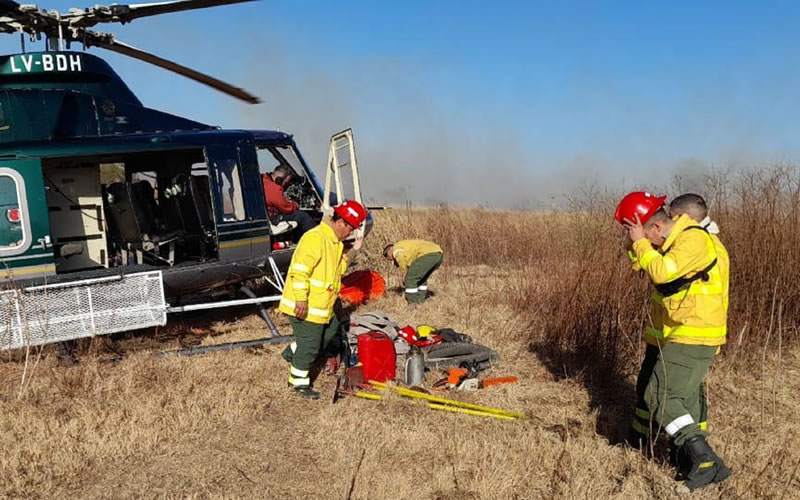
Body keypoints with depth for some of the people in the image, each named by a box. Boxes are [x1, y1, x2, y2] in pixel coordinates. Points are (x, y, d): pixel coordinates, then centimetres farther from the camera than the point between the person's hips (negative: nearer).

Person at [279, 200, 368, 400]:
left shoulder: (335, 242, 12)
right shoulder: (315, 238, -21)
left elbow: (338, 270, 23)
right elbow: (300, 270, -26)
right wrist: (301, 298, -27)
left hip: (321, 305, 10)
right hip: (304, 306, -10)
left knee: (331, 327, 22)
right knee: (309, 344, 0)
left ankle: (293, 352, 32)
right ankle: (299, 382, 17)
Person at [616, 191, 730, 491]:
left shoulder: (694, 240, -22)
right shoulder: (668, 240, 6)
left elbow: (662, 272, -33)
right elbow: (642, 265, 11)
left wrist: (641, 242, -21)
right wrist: (637, 243, -7)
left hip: (692, 338, -10)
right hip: (668, 333, 10)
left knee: (663, 396, -13)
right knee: (648, 384, 23)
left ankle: (706, 463, -11)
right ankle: (638, 439, 45)